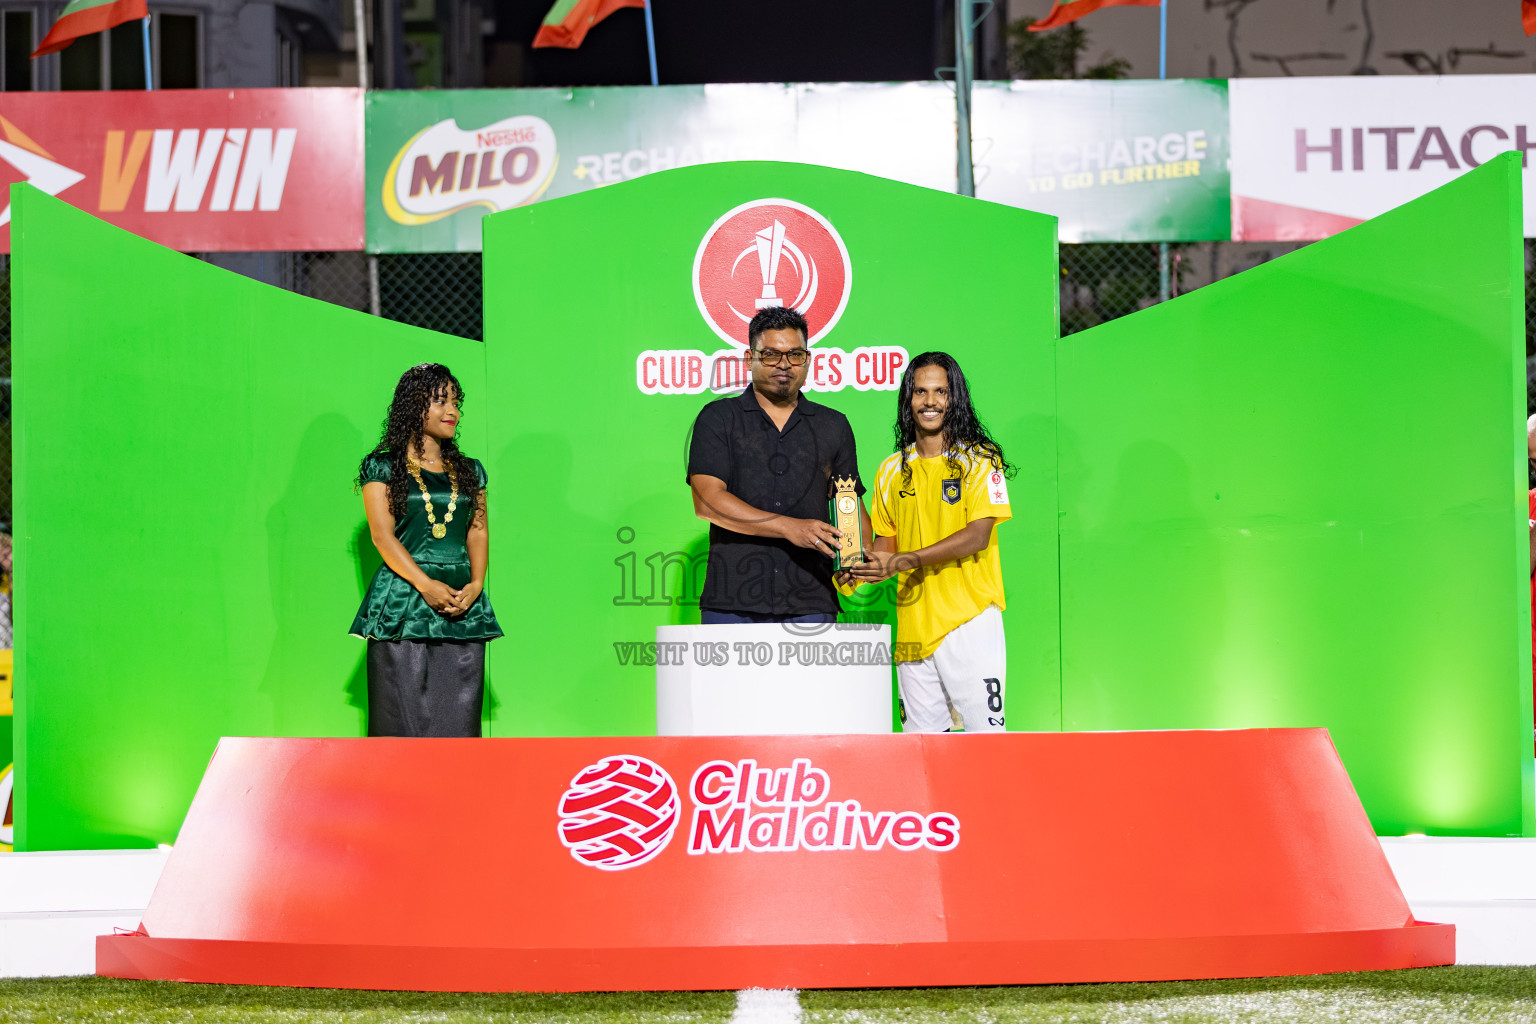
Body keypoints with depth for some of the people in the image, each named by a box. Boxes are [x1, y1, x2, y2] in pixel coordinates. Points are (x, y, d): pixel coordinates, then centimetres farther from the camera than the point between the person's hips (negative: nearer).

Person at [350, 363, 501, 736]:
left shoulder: (469, 470, 18)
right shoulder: (382, 467, 5)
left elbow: (478, 533, 13)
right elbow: (382, 535, -4)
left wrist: (475, 585, -6)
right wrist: (426, 585, -16)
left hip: (462, 605, 4)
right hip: (403, 603, -4)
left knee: (458, 717, -2)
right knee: (403, 718, -7)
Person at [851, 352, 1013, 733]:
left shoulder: (979, 460, -1)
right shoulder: (893, 470, 14)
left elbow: (977, 536, -10)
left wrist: (901, 562, -17)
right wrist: (861, 567, -2)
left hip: (970, 616, -4)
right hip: (913, 621, 4)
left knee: (984, 730, -9)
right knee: (921, 737, 3)